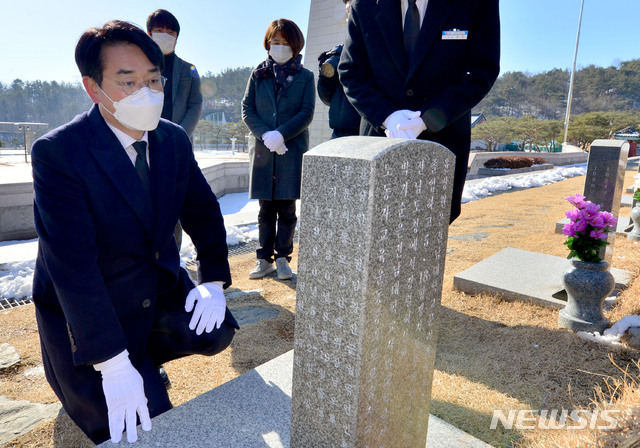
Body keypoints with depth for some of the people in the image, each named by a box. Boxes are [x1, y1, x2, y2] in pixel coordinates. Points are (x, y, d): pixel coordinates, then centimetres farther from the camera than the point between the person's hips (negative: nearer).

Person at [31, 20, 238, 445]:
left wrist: (214, 282, -8)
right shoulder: (58, 152, -23)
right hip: (83, 309, -5)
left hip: (160, 285, 6)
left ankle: (145, 354, 16)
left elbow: (203, 211, 5)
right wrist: (112, 365, -29)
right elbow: (72, 265, -28)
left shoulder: (175, 140, -5)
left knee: (216, 332, -12)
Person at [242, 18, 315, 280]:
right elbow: (247, 110, 6)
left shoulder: (305, 77, 8)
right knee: (266, 209, 5)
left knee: (287, 209, 2)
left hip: (293, 149, -1)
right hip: (262, 149, 1)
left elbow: (307, 113, -2)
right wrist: (265, 134, -11)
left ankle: (282, 257, 13)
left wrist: (280, 134, -15)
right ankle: (265, 258, 14)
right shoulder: (258, 74, 13)